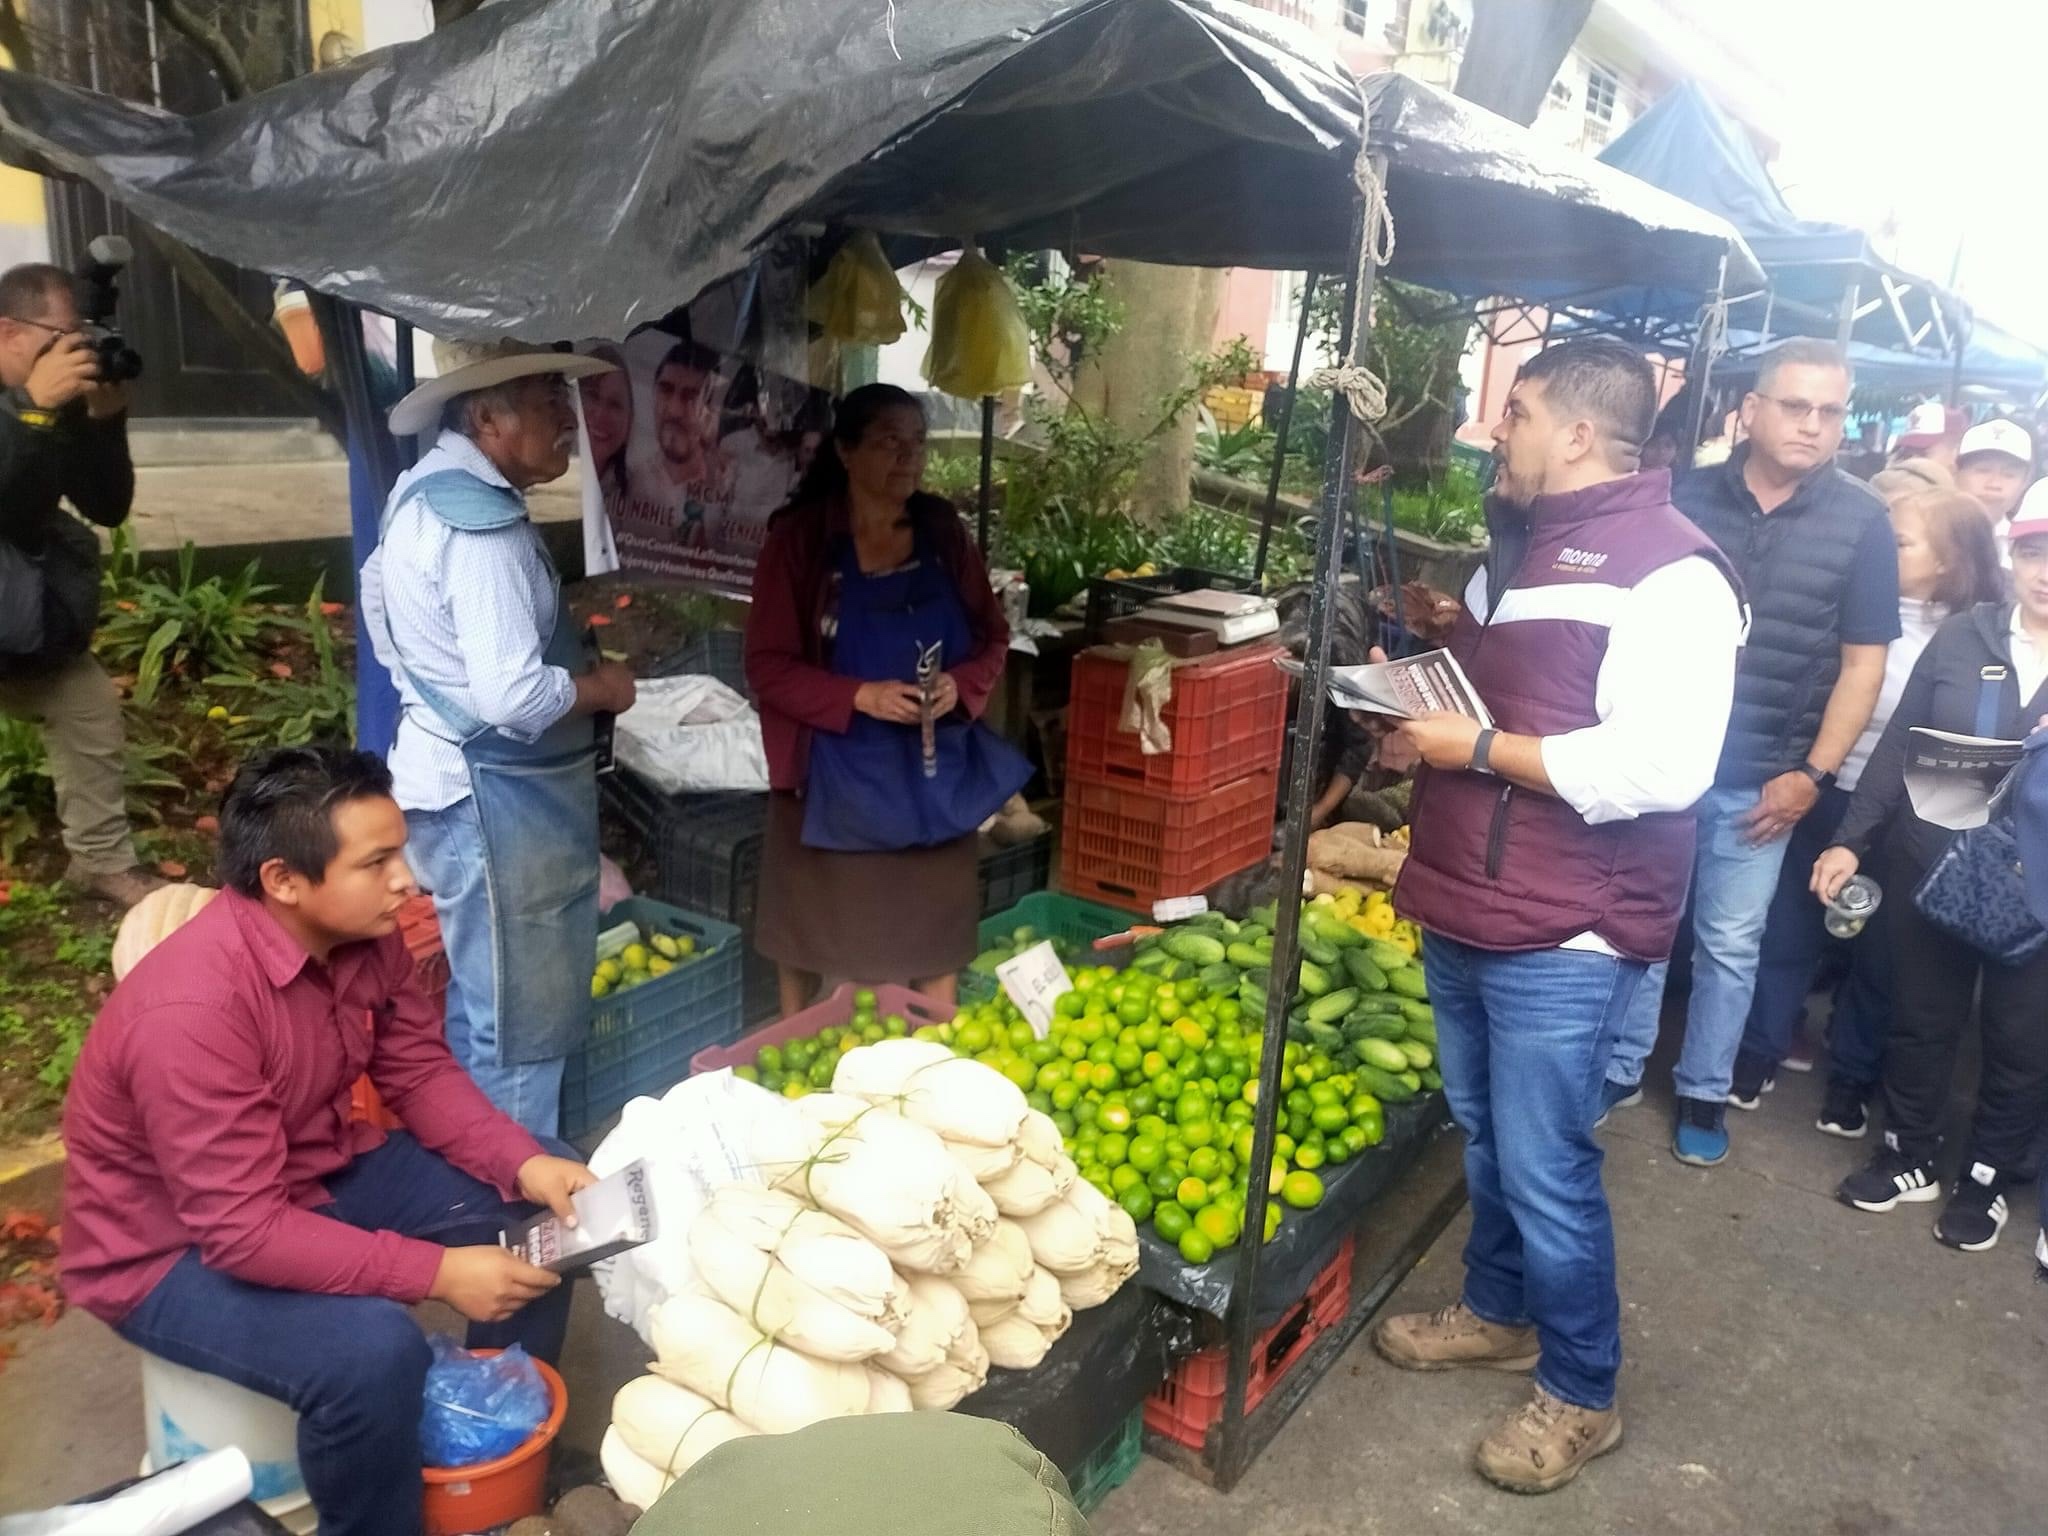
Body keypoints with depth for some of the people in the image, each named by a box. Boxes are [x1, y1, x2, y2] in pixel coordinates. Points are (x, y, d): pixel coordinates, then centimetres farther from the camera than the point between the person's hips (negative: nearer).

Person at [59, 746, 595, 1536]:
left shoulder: (363, 932, -12)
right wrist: (438, 1272, -32)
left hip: (318, 1173, 8)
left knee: (535, 1212, -2)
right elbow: (242, 1230, -33)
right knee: (375, 1350, -32)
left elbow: (421, 1071, -2)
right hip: (172, 1248, -7)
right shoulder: (193, 1009, -35)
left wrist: (525, 1162, -18)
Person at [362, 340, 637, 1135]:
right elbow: (516, 699, -29)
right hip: (495, 796, -11)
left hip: (440, 771, 11)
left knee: (468, 1006, 22)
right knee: (519, 1025, 2)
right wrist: (601, 688, -12)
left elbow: (377, 590, 25)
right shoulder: (481, 523, -23)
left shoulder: (422, 491, 9)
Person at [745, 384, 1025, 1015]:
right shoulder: (799, 537, -9)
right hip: (833, 774, -3)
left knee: (934, 932, 13)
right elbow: (767, 664, -9)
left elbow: (993, 637, 8)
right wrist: (860, 697, -22)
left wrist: (960, 685, -13)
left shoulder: (943, 532, 2)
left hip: (933, 771, 3)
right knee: (815, 936, 10)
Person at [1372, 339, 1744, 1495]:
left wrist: (1480, 749, -21)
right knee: (1485, 1136, 22)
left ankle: (1584, 1396, 26)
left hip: (1563, 934, -9)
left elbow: (1663, 768, -27)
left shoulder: (1672, 570, -17)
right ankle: (1498, 1315, 43)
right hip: (1462, 909, 9)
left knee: (1546, 1169, 4)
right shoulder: (1522, 541, 12)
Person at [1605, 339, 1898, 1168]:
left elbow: (1862, 661, -1)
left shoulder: (1861, 520, -4)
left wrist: (1814, 773, -7)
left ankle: (1704, 1093, 27)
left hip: (1760, 777, -1)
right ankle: (1621, 1069, 28)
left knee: (1729, 944, 11)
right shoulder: (1685, 496, -3)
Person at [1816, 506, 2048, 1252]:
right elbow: (1897, 744, 2)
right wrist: (1850, 839, -2)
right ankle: (1909, 1154, 31)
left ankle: (1988, 1174, 29)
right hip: (1929, 866, 1)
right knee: (1921, 1017, 13)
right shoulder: (1963, 635, -1)